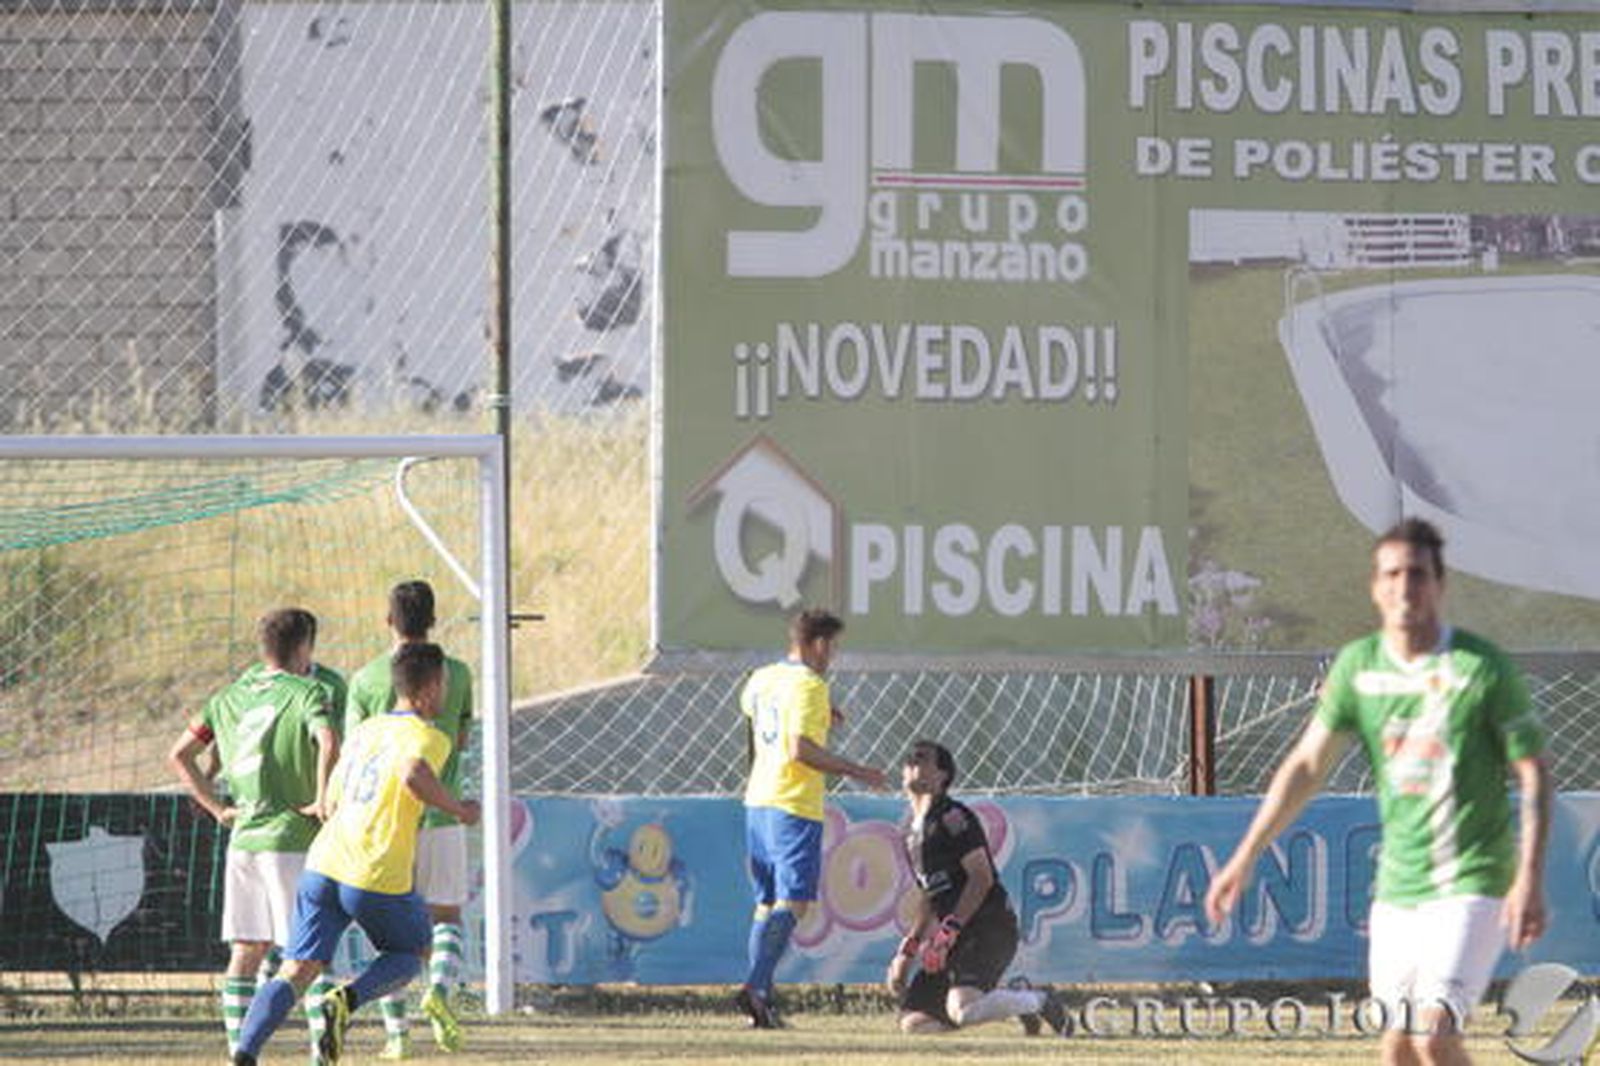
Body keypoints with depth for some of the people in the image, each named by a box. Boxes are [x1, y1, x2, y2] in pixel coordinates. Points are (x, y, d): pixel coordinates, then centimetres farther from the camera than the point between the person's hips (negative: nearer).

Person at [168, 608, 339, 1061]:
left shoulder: (229, 698, 13)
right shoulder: (306, 693, -6)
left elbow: (179, 756, 13)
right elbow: (328, 743, -25)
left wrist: (217, 808, 13)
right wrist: (322, 800, -14)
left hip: (243, 837, 5)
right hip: (291, 837, -5)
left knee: (246, 951, 8)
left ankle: (238, 1050, 6)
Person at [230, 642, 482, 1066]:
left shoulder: (364, 730, 19)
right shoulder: (429, 737, -3)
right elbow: (413, 775, -26)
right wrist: (458, 809, -10)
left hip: (323, 867, 5)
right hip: (380, 881, -5)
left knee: (296, 974, 1)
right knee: (410, 956, 21)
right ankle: (346, 1000, -6)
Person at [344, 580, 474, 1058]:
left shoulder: (367, 679, -1)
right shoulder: (456, 674, 2)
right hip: (439, 816, 0)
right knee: (446, 917, 11)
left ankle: (396, 1030, 1)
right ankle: (440, 988, -18)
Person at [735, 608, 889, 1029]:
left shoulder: (761, 679, 14)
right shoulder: (809, 685, -12)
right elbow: (801, 749, -22)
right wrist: (854, 771, -14)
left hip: (758, 801, 8)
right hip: (795, 806, -8)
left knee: (768, 902, 14)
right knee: (793, 902, -10)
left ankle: (759, 997, 10)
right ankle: (756, 986, -25)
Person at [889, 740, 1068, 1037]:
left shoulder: (951, 817, -10)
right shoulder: (913, 828, 18)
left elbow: (982, 877, -18)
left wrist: (948, 932, -23)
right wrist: (907, 950, 23)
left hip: (991, 927, -9)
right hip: (959, 938, 9)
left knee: (961, 1010, -32)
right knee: (914, 1020, -1)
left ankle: (1038, 1002, -4)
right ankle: (1014, 1002, 12)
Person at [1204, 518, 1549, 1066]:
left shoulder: (1484, 668, -9)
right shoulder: (1358, 666, 4)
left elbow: (1533, 775, -6)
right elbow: (1306, 765, 7)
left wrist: (1530, 879, -15)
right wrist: (1244, 859, 2)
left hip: (1471, 883, -5)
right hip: (1396, 886, 5)